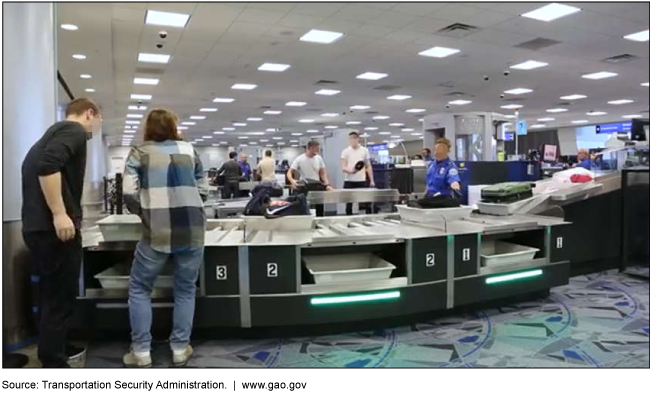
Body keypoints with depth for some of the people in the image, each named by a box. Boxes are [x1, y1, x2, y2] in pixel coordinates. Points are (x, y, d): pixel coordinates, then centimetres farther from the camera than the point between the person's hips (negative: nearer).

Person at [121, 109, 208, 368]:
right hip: (193, 229, 2)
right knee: (186, 289, 16)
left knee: (139, 288, 16)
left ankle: (141, 352, 18)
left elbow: (129, 195, -3)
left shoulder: (139, 153, 7)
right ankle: (180, 349, 20)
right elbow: (203, 191, 13)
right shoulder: (189, 150, 13)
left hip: (158, 231, -2)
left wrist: (145, 212, 14)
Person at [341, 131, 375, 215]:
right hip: (349, 181, 0)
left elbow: (368, 166, 12)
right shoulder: (345, 151, 3)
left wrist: (372, 180, 4)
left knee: (366, 204, -1)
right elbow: (343, 168, -4)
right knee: (348, 204, 5)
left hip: (362, 181, 0)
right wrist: (350, 170, -25)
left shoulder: (364, 150, 8)